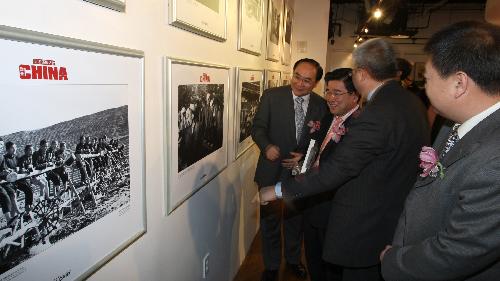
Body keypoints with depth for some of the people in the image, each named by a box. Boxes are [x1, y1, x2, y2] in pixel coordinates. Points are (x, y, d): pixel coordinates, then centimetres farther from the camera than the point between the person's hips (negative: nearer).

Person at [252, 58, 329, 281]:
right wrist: (267, 146, -26)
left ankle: (293, 259, 46)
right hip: (272, 171, -2)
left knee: (295, 220, 21)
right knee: (270, 221, 12)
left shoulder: (321, 105, -2)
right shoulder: (272, 96, -9)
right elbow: (258, 127, -8)